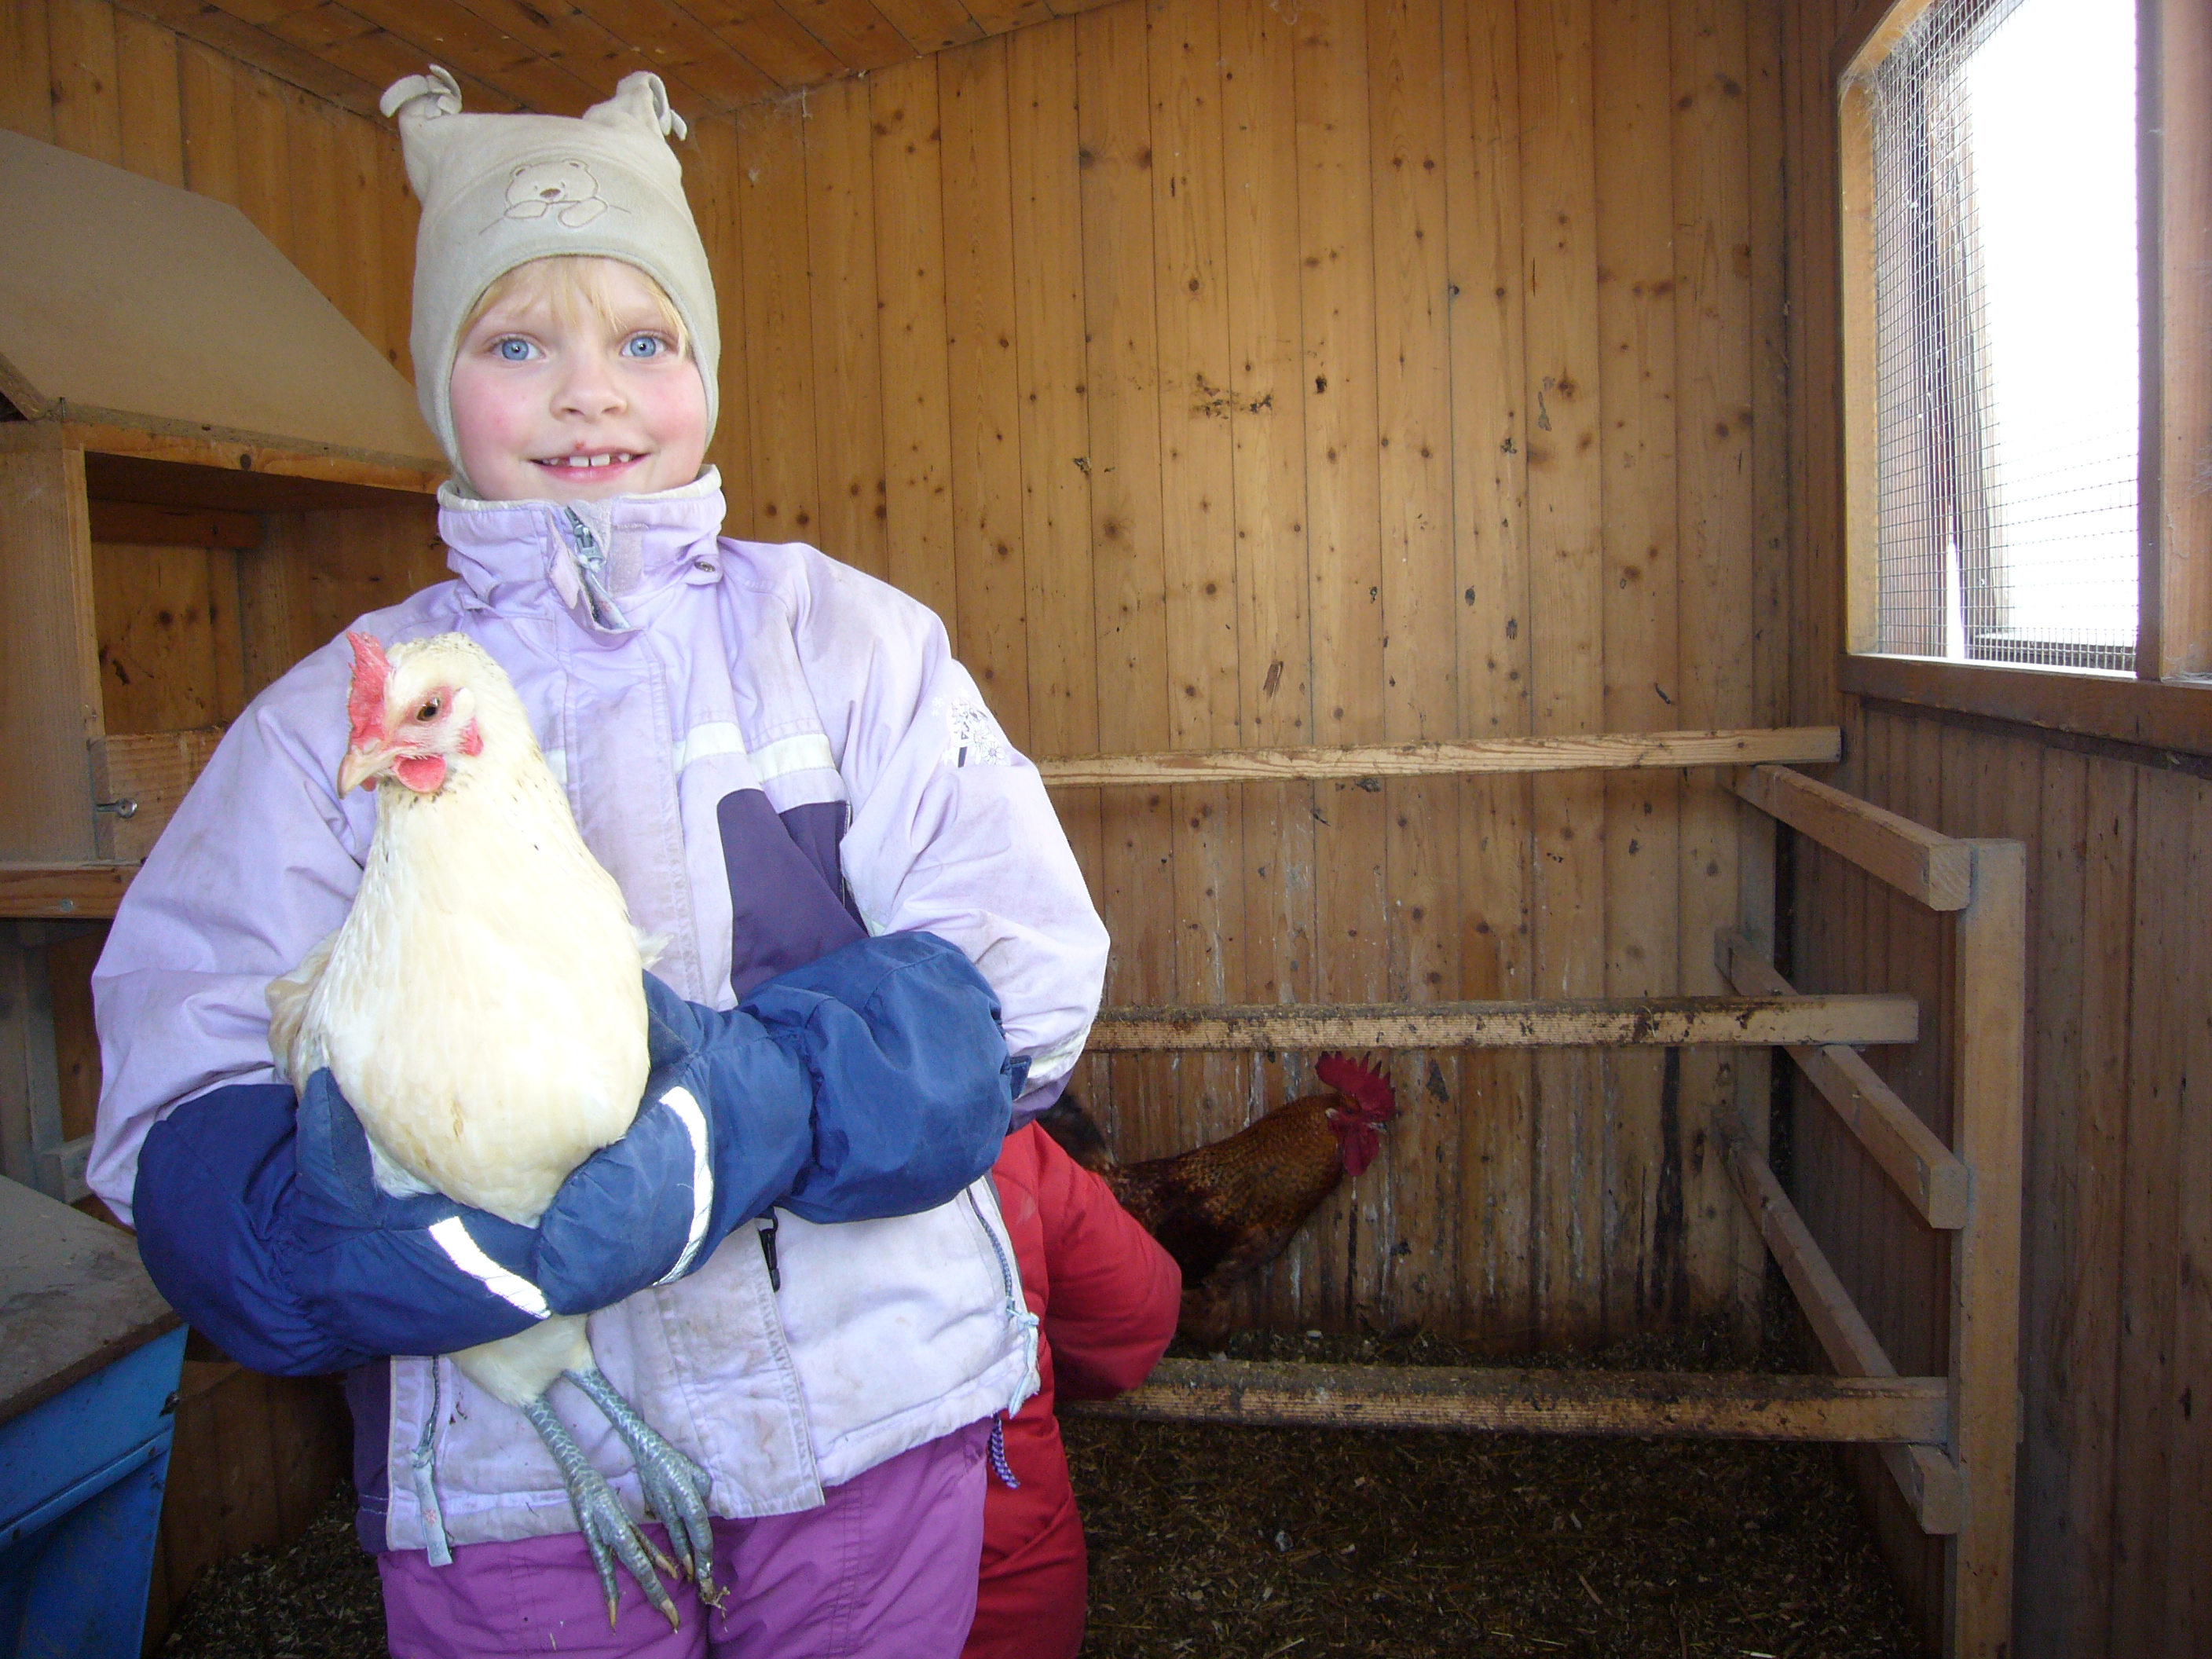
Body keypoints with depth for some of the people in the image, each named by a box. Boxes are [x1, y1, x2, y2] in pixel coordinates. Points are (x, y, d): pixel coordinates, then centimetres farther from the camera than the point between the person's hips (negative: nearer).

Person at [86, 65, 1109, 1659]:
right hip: (503, 1474, 0)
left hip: (873, 1423, 0)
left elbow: (1021, 972, -9)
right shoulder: (337, 710, 2)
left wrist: (757, 1097, -27)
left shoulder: (846, 634, 1)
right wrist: (367, 1207, -27)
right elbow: (183, 1129, -5)